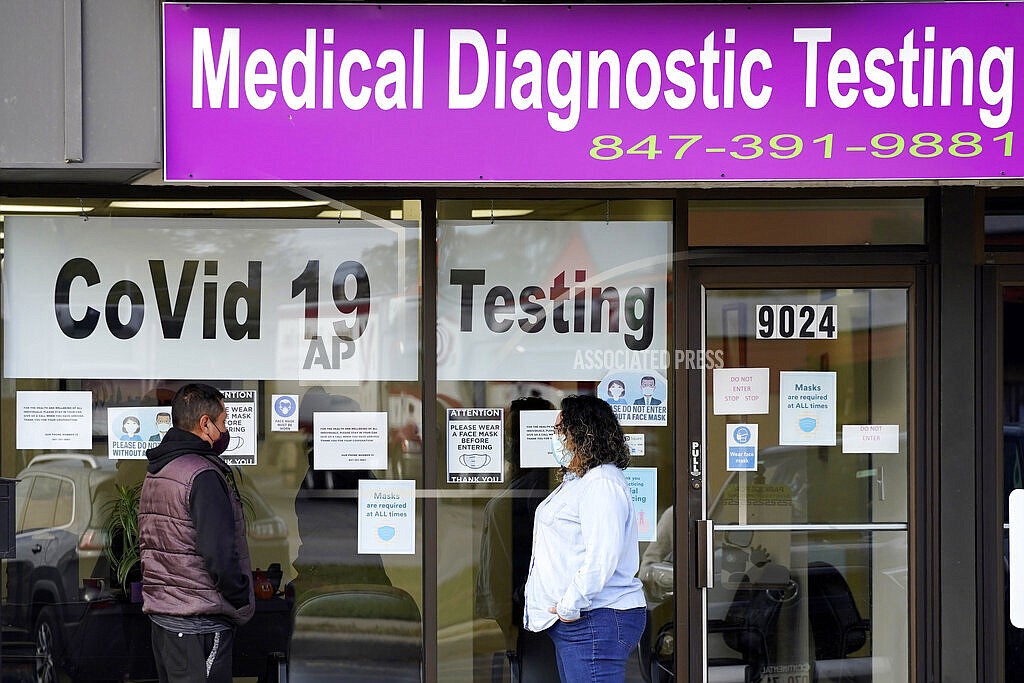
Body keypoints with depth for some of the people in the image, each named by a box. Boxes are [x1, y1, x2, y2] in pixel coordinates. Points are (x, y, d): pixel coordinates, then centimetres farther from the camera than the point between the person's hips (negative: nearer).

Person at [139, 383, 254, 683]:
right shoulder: (203, 475, -16)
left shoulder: (153, 473, 14)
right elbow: (220, 555, -22)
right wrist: (243, 603, -8)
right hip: (201, 622, -9)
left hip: (160, 613, 9)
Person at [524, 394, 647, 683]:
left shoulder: (602, 484, -15)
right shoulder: (577, 481, 21)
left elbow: (602, 556, -25)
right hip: (572, 621, 11)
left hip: (596, 622, -11)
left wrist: (570, 606, -20)